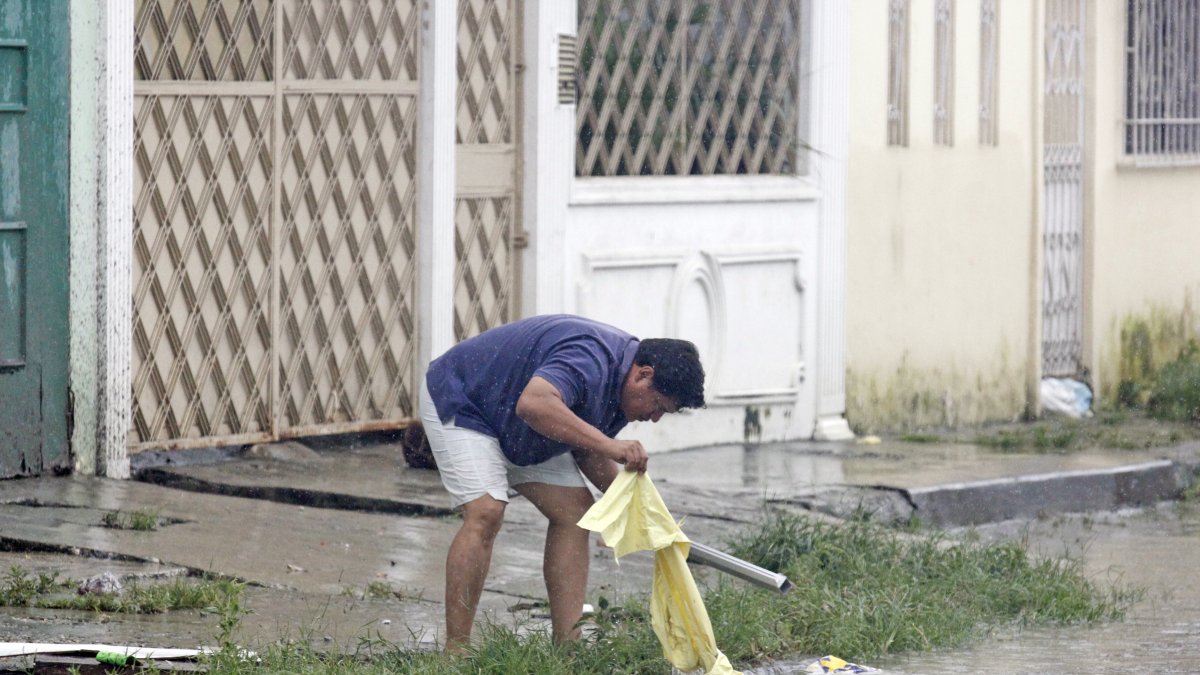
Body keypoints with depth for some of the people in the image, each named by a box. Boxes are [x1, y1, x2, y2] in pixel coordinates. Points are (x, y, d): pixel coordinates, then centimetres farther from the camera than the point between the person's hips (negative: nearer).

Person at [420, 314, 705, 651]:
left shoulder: (620, 387, -3)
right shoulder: (590, 359, -34)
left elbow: (586, 448, 7)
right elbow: (533, 404, -51)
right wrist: (608, 445, -50)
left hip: (515, 429, 10)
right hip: (458, 401, -10)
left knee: (574, 510, 0)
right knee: (486, 513, -25)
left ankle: (568, 645, -2)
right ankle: (454, 653, -21)